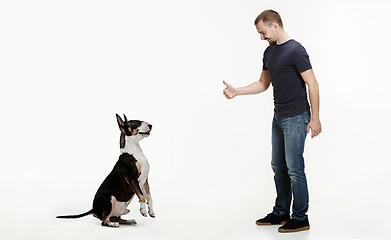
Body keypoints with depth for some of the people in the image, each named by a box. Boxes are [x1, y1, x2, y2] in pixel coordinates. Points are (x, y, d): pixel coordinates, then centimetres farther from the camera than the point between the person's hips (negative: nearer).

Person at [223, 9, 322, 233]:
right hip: (279, 118, 9)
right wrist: (236, 91, 9)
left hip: (296, 118, -9)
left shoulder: (295, 50, -14)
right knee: (279, 168, 14)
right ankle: (281, 213, 26)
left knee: (294, 168, -4)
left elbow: (313, 85, -15)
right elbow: (263, 84, 20)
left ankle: (300, 218, 7)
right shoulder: (269, 52, 12)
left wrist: (315, 118, -16)